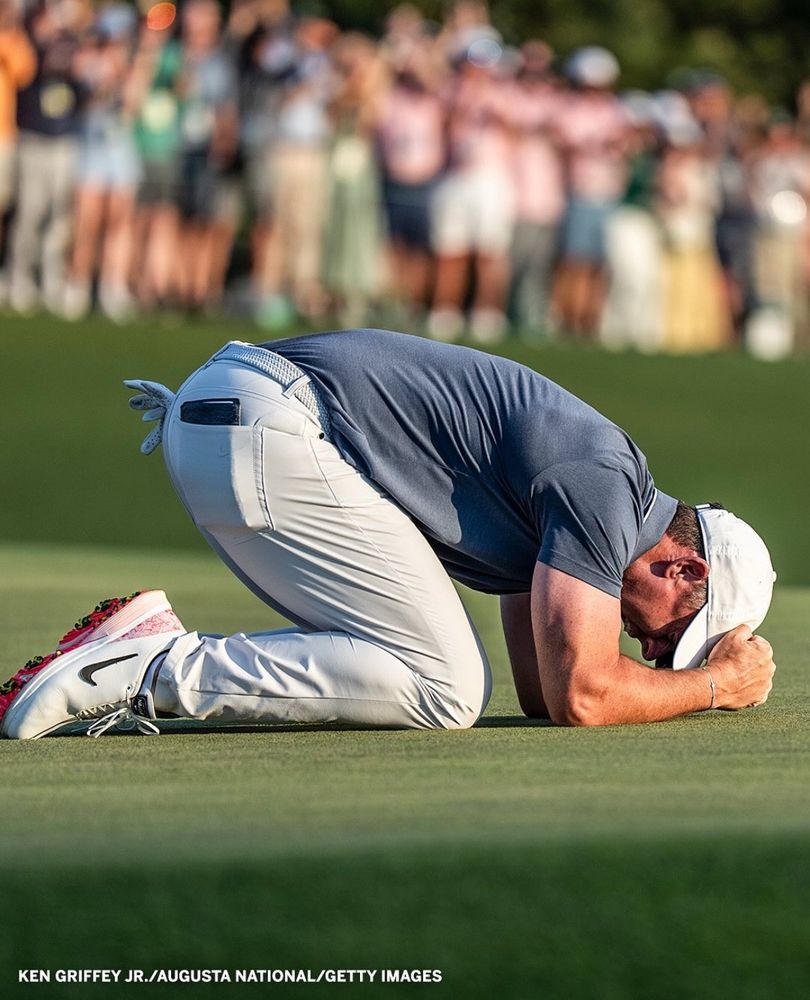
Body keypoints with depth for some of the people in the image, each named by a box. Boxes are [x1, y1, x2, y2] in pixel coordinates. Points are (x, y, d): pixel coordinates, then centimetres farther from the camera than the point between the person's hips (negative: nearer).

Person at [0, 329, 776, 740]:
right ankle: (159, 670, -16)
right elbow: (578, 698, -12)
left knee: (453, 677, 7)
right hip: (268, 430, -10)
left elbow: (539, 690, 24)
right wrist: (714, 685, 4)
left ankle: (158, 650, 0)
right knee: (444, 687, -12)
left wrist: (702, 673, 16)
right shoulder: (600, 484, -9)